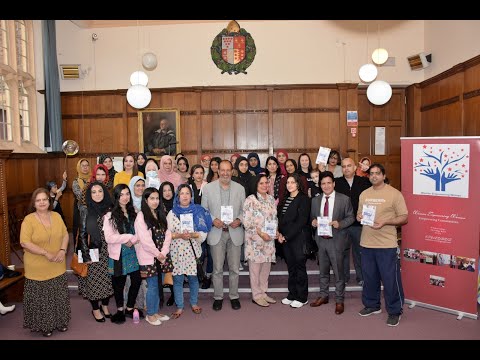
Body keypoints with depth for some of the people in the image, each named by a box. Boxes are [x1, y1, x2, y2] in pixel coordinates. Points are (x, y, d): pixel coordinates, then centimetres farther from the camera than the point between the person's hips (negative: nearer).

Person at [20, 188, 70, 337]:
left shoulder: (56, 216, 1)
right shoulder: (29, 220, -13)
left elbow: (65, 235, 6)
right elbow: (24, 242, -19)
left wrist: (62, 250, -11)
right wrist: (46, 253, -22)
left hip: (58, 267, 4)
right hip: (38, 268, -4)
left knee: (59, 296, 16)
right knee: (41, 299, 8)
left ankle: (60, 321, 34)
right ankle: (44, 325, 28)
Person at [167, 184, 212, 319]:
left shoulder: (198, 211, 3)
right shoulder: (172, 213, 3)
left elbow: (203, 233, -1)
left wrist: (192, 234, -19)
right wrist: (180, 235, -18)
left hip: (193, 250, 0)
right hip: (177, 250, 0)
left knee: (193, 277, 9)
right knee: (177, 278, 3)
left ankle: (194, 303, 29)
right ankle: (179, 307, 17)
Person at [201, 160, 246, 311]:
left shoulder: (240, 188, 6)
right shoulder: (208, 188, 2)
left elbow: (244, 210, 9)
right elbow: (203, 210, 4)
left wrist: (239, 220, -10)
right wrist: (213, 220, -13)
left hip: (235, 232, 1)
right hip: (216, 233, -1)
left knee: (234, 268, 9)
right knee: (217, 269, 6)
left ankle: (234, 297, 25)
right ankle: (218, 297, 22)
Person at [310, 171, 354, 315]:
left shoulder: (344, 199, -5)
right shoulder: (315, 200, 7)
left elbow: (350, 217, -3)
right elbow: (312, 217, 13)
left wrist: (339, 224, -20)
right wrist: (313, 221, -10)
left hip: (336, 240, -4)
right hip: (321, 239, 4)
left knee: (338, 271, 4)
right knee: (323, 270, 17)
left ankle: (339, 300, 19)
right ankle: (323, 296, 33)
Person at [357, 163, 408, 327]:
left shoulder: (394, 194, -6)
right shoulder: (364, 194, 11)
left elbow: (404, 218, -6)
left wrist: (384, 222, -20)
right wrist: (359, 217, -3)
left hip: (387, 244, -5)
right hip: (366, 243, 5)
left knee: (390, 279, 1)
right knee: (369, 277, 16)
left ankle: (394, 311, 18)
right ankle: (371, 305, 33)